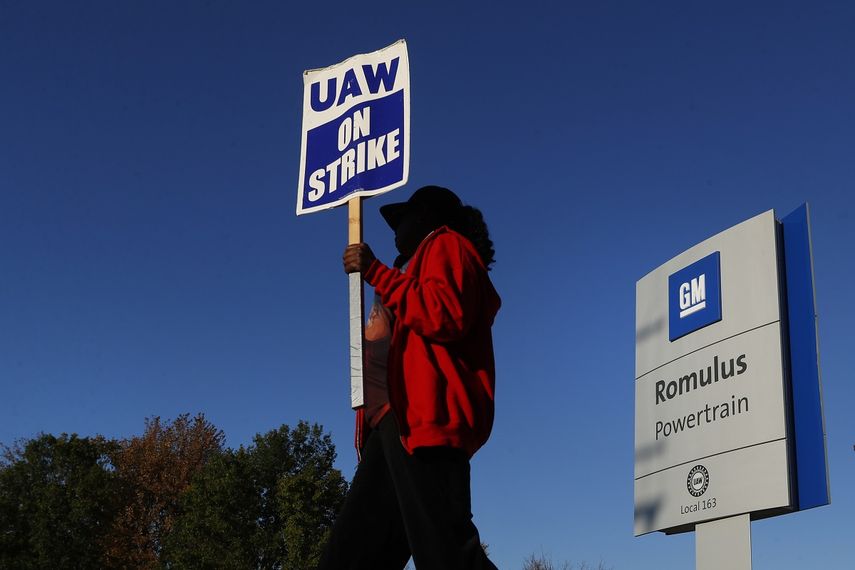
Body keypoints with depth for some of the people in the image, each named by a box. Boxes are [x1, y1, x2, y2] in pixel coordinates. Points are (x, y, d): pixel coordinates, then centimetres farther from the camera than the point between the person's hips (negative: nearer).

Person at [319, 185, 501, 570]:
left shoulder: (446, 245, 8)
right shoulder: (430, 258, 34)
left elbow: (446, 315, -13)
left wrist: (376, 272, -8)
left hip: (425, 421, -10)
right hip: (400, 423, 10)